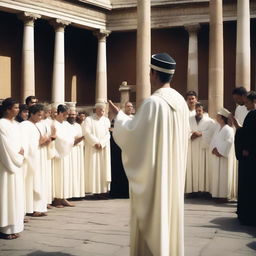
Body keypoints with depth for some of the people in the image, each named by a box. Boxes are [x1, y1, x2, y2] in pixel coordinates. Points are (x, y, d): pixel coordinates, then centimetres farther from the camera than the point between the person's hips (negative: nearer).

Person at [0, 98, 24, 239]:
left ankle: (12, 226, 16)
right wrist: (18, 156, -7)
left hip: (15, 164, 8)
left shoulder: (16, 124, 11)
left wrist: (20, 152, -4)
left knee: (15, 196, 10)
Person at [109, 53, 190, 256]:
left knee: (152, 215, 1)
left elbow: (132, 133, -15)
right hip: (174, 168, 8)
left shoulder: (153, 102, -19)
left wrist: (119, 115, 3)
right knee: (170, 210, 15)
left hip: (153, 169, -7)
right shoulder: (181, 102, 4)